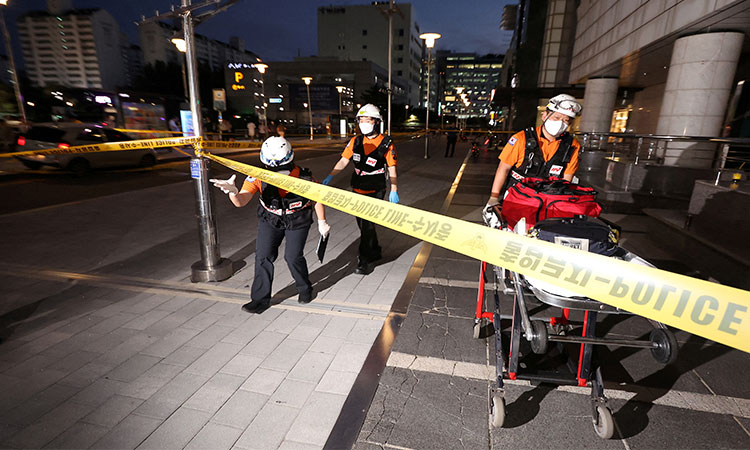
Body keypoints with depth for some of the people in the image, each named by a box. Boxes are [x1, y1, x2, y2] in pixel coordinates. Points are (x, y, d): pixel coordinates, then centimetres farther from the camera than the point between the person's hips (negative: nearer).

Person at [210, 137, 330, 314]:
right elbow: (241, 202, -31)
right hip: (270, 219, 3)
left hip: (297, 221, -2)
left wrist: (322, 222, -3)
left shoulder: (303, 177, -27)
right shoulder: (258, 176, -23)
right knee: (263, 256, -4)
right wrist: (233, 192, -54)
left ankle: (305, 290, 21)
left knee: (293, 256, -8)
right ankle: (261, 299, 13)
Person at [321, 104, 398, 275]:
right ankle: (375, 252, 34)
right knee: (362, 224, 15)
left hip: (375, 192, -5)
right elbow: (344, 161, 1)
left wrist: (393, 190, -6)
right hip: (358, 190, 6)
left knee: (367, 225, -7)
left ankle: (366, 260, 6)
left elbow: (391, 168, -3)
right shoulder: (355, 141, 4)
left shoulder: (386, 144, -7)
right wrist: (330, 176, -11)